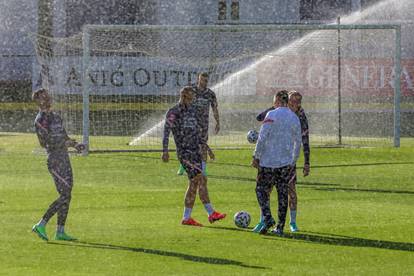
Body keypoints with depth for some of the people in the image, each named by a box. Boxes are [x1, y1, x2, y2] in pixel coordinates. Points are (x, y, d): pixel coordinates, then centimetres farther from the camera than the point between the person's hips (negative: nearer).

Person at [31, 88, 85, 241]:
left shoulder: (54, 115, 17)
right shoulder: (40, 120, -11)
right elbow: (45, 143, -19)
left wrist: (75, 144, 9)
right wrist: (66, 143, -20)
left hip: (64, 159, 9)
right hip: (55, 160, -9)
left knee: (67, 196, 8)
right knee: (65, 196, -13)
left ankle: (60, 232, 13)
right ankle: (41, 225, -10)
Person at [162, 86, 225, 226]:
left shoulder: (192, 110, 16)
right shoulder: (173, 112, -6)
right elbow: (166, 131, -12)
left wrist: (206, 147, 21)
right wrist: (165, 151, -21)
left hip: (196, 151, 7)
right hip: (184, 152, -7)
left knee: (194, 184, 4)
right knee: (201, 179, -16)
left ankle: (186, 218, 9)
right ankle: (211, 213, -17)